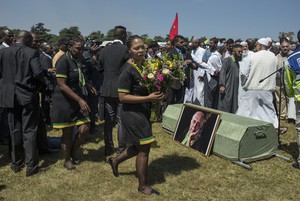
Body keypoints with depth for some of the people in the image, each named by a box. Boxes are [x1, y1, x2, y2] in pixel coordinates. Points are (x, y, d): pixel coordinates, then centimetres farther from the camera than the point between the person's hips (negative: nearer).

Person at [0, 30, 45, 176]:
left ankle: (16, 164, 24)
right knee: (29, 131, 3)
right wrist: (40, 83, 0)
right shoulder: (31, 53, -11)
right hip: (28, 96, -4)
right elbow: (39, 72, -20)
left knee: (15, 131, 14)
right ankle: (31, 166, 6)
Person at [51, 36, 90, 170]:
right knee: (67, 132, 4)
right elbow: (62, 85, -20)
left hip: (78, 101, 7)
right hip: (65, 102, -7)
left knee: (85, 129, 0)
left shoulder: (77, 61, 10)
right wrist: (80, 100, -22)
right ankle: (67, 160, 25)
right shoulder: (64, 60, -15)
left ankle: (73, 153, 24)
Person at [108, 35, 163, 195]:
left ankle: (115, 160, 42)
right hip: (133, 113, -8)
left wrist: (157, 95, -2)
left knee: (140, 146, 20)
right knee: (144, 148, 2)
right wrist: (148, 98, -24)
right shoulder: (128, 70, -20)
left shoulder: (145, 65, 4)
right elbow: (123, 97, -22)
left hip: (143, 112, 8)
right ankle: (142, 185, 21)